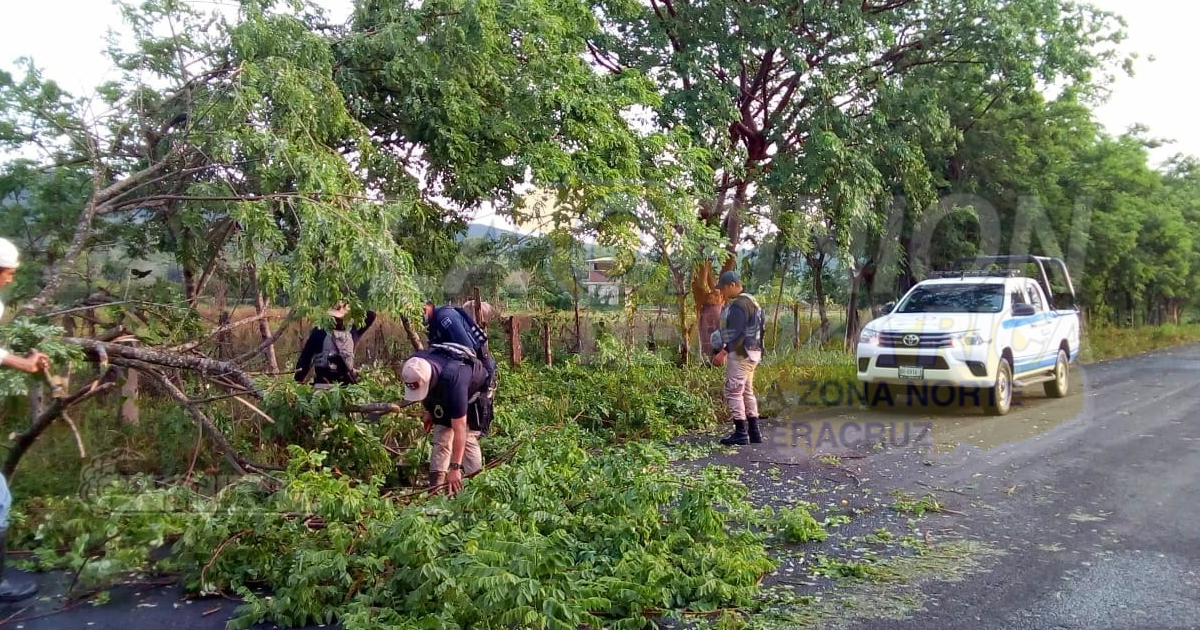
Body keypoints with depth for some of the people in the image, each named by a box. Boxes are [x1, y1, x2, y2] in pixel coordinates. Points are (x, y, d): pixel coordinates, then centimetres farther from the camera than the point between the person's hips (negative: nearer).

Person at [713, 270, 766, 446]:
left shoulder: (738, 305, -16)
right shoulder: (750, 301, 17)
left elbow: (738, 333, -23)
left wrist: (723, 352, -27)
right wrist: (725, 349, 19)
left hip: (740, 354, -11)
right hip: (750, 353, 11)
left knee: (733, 393, -6)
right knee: (747, 392, 14)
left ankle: (740, 433, -4)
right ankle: (754, 432, 17)